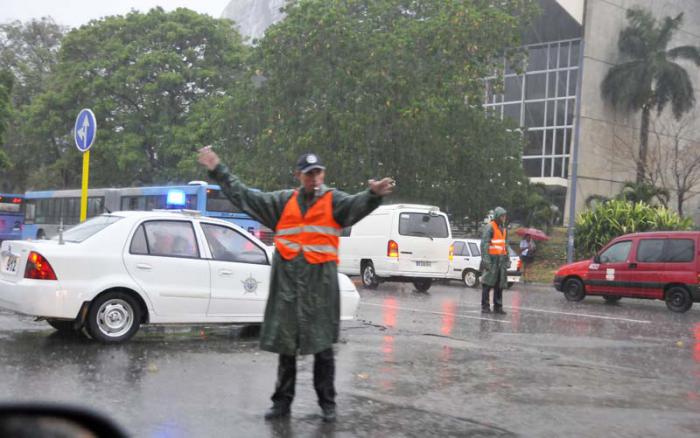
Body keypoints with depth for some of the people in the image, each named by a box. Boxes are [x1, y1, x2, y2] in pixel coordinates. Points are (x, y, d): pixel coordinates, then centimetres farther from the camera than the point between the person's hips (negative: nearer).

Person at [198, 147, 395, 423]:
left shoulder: (334, 201, 3)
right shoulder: (283, 202, 12)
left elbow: (357, 204, -17)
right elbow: (245, 196, 13)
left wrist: (373, 194, -40)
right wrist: (218, 171, 10)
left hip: (320, 282, -3)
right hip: (286, 281, 3)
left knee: (322, 346, 4)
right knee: (285, 345, 9)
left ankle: (327, 403, 14)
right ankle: (282, 401, 20)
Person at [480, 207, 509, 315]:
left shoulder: (504, 229, 17)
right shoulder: (489, 227, -8)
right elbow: (484, 244, -15)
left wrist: (507, 259, 17)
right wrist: (485, 259, -21)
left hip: (501, 259, 8)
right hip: (492, 258, -8)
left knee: (500, 284, 8)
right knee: (487, 283, -5)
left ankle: (498, 307, 14)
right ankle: (485, 307, 0)